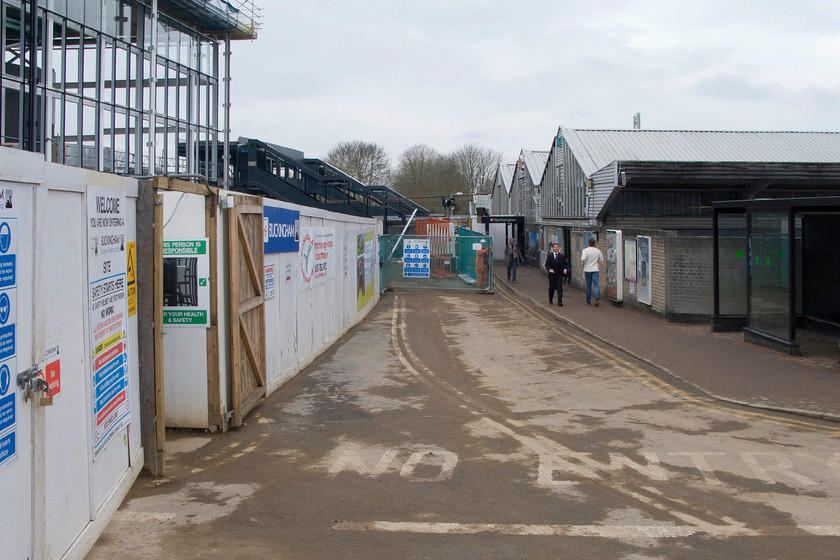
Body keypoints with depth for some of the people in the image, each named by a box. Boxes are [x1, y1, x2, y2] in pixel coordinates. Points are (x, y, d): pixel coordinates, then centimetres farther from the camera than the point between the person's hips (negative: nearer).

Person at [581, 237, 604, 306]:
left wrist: (582, 263, -1)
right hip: (595, 270, 1)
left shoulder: (585, 250, -8)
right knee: (596, 284, -4)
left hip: (587, 270, -1)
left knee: (588, 285, 11)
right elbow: (601, 260, 12)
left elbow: (583, 259, -22)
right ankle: (597, 296, -29)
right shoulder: (598, 251, 4)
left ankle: (588, 301, 20)